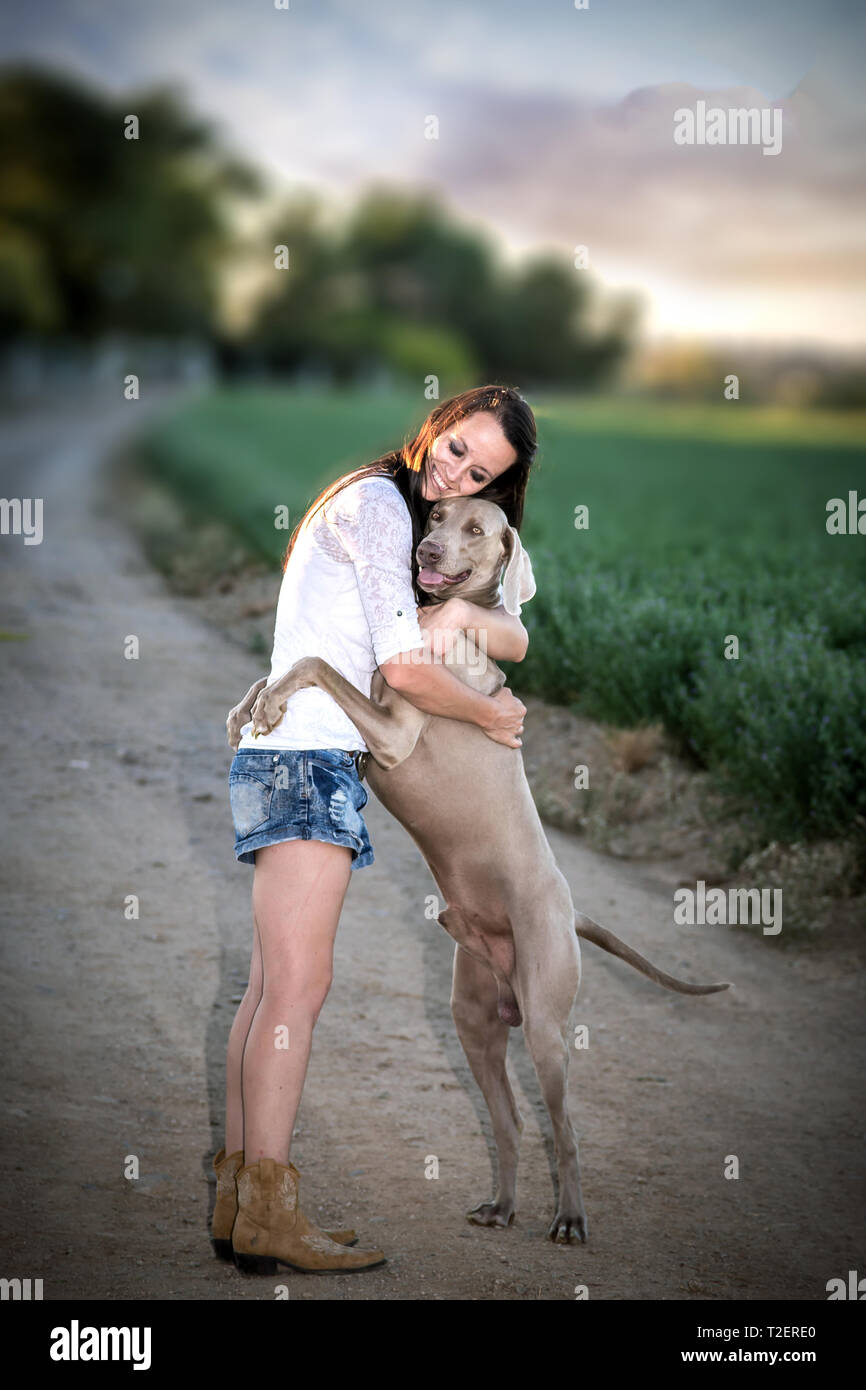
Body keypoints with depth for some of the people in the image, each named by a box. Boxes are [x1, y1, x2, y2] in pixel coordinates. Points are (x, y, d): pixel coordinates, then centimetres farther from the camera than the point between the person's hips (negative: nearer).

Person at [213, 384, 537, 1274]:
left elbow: (516, 641, 16)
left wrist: (464, 613, -5)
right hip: (308, 755, -10)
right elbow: (404, 667, -13)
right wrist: (492, 716, 3)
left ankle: (235, 1200, 1)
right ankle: (268, 1208, -19)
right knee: (299, 981, -15)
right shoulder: (377, 504, -5)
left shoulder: (406, 527, 25)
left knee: (270, 986, 3)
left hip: (284, 763, 10)